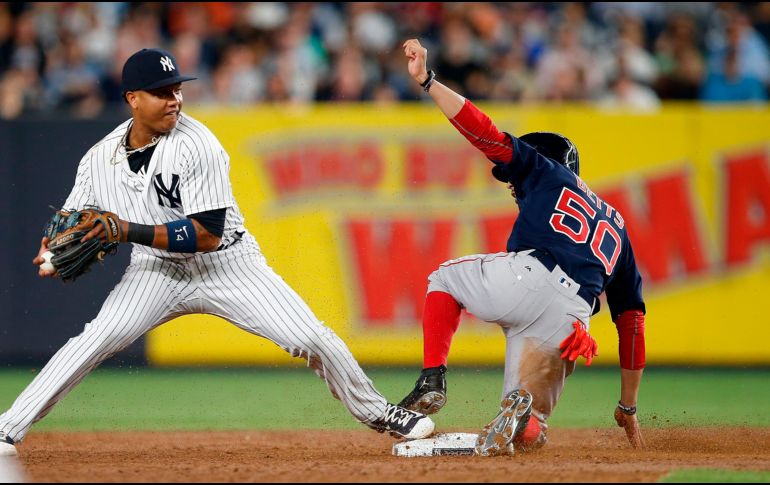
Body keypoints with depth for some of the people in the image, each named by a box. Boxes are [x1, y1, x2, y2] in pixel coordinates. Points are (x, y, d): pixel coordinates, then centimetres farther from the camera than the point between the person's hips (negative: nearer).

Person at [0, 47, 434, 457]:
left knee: (312, 339, -9)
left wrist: (129, 231, -31)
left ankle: (378, 413, 14)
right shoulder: (101, 157, -7)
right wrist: (54, 252, -20)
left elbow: (207, 235, -25)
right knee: (97, 339, -21)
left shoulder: (196, 145, -21)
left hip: (228, 265, -2)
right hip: (158, 270, 2)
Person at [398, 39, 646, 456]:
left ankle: (433, 380, 8)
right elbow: (632, 320, 33)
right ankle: (523, 406, -27)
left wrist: (427, 79, 12)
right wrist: (629, 408, 36)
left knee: (444, 277, 30)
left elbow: (484, 133, 9)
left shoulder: (546, 171, 24)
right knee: (528, 435, 12)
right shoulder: (616, 227, 37)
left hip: (524, 278, -4)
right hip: (567, 320, 4)